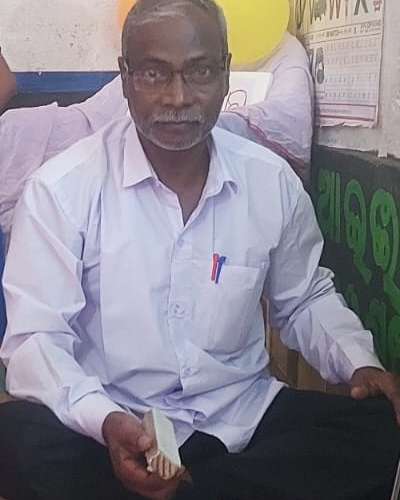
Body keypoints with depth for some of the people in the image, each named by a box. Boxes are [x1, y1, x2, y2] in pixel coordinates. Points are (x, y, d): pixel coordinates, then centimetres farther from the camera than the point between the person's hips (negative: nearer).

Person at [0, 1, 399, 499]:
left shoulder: (273, 181, 0)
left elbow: (305, 299, 15)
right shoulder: (61, 188, -11)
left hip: (244, 416, 4)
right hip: (117, 433, -3)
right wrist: (106, 421, -31)